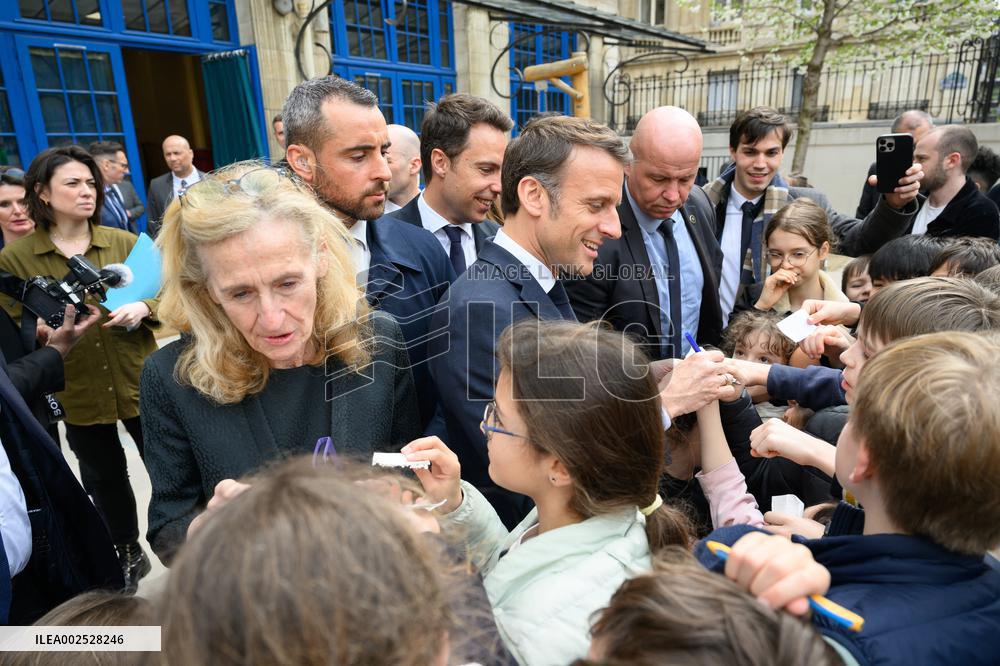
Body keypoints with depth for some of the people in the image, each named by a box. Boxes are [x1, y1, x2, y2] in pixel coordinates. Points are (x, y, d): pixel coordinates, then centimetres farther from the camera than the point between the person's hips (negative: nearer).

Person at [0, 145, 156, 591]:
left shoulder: (124, 242, -1)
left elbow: (163, 298, 3)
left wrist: (143, 309, -18)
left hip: (139, 382, 0)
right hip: (76, 393, 0)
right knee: (104, 479, 18)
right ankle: (127, 554, 40)